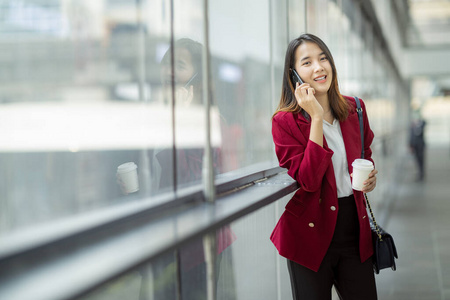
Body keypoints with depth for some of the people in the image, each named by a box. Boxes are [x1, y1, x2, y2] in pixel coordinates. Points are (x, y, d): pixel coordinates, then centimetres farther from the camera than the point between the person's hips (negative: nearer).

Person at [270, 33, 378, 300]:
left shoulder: (354, 109, 4)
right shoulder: (285, 121, -11)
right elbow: (308, 180, -22)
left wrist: (371, 176, 0)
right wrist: (316, 117, -22)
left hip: (355, 228, 4)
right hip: (311, 234, -4)